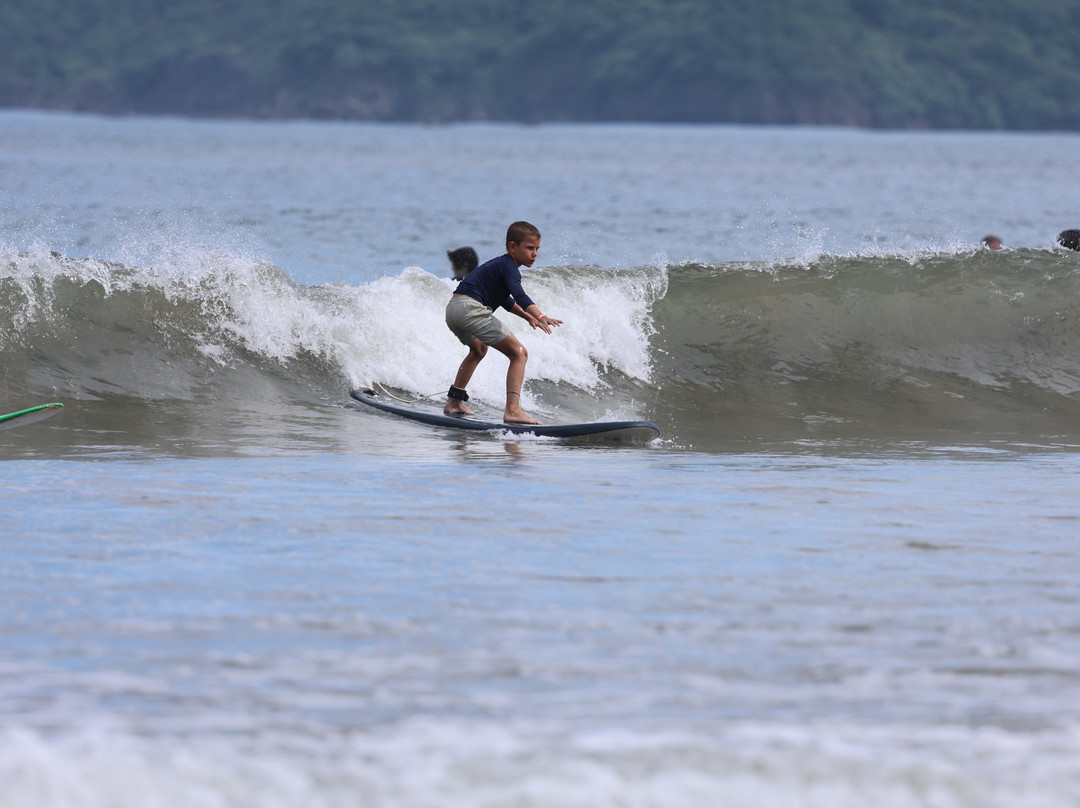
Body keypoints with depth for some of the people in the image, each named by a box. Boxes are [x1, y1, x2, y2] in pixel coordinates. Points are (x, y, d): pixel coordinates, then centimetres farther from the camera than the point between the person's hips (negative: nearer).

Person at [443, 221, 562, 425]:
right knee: (519, 353, -12)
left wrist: (527, 316, 39)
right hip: (470, 308, -10)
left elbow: (505, 299, 43)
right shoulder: (508, 267, -6)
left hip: (453, 308, 10)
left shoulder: (499, 264, 26)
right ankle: (512, 410, -26)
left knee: (479, 349, 40)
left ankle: (454, 402, 47)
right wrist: (540, 317, -38)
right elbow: (519, 295, -25)